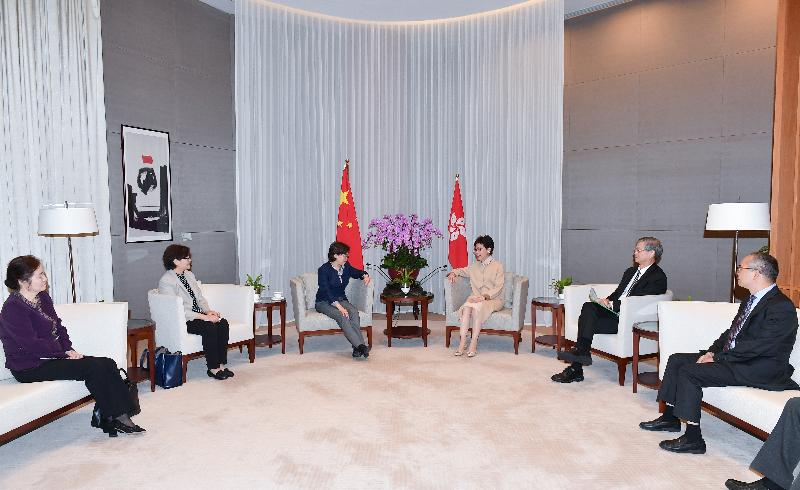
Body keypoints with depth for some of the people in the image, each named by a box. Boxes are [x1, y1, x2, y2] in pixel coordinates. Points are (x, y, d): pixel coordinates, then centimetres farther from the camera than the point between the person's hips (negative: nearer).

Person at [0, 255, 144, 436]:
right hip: (30, 367, -8)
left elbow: (59, 326, 14)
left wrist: (69, 350, -1)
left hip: (53, 355, 8)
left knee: (107, 364, -13)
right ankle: (115, 417, -11)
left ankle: (115, 416, -12)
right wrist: (65, 353, -14)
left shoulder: (43, 297, 10)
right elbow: (31, 344, -20)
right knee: (93, 367, -23)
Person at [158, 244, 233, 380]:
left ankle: (221, 364, -14)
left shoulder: (189, 275, 14)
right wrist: (204, 317, -24)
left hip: (198, 315, 7)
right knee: (209, 327, -30)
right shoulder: (166, 281, -12)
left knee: (223, 323, -18)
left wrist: (208, 311, -5)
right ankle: (213, 368, -17)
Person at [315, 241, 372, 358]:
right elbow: (326, 291, -22)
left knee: (354, 311, -29)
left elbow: (356, 272, 25)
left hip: (341, 299, 5)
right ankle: (360, 345, -40)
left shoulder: (346, 267, 4)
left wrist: (365, 275, 1)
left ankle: (357, 348, -37)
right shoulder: (323, 269, -14)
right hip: (324, 302, -5)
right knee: (342, 316, -34)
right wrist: (339, 307, -33)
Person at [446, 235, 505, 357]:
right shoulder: (474, 266, 19)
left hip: (493, 300, -3)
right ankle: (462, 343, -36)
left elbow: (498, 288, -7)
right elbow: (461, 271, 33)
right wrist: (453, 273, 8)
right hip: (476, 298, 4)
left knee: (478, 306, -36)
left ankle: (473, 344, -35)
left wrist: (484, 296, -23)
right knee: (467, 306, -31)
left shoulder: (498, 266, 3)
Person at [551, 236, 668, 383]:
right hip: (613, 310, 7)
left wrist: (612, 304, -17)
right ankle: (581, 351, -30)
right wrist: (607, 301, 0)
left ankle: (576, 369, -21)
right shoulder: (631, 271, 24)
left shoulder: (658, 277, -3)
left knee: (588, 323, -25)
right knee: (588, 306, -23)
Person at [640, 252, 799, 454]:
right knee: (676, 360, 2)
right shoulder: (752, 300, 14)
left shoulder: (781, 307, -17)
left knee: (689, 371, -24)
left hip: (759, 369, -10)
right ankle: (670, 417, 11)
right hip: (733, 357, 10)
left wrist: (717, 358, -19)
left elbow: (758, 346, -24)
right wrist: (712, 351, 0)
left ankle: (693, 438, -15)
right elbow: (732, 332, 16)